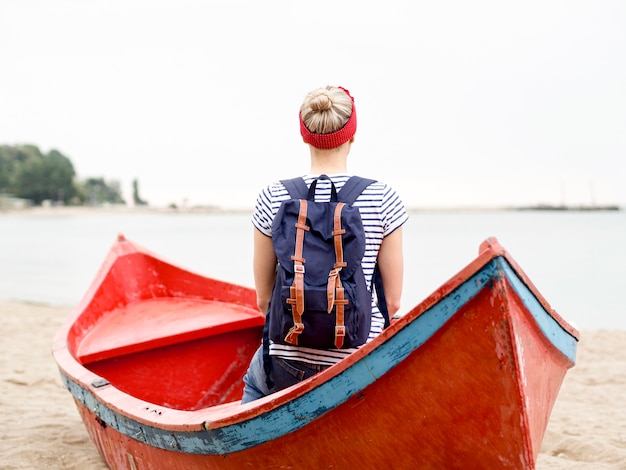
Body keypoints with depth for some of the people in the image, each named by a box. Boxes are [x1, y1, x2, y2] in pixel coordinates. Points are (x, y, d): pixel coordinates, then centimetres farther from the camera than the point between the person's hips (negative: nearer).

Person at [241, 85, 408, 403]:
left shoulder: (274, 198, -5)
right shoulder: (382, 198, -7)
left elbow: (263, 299, 2)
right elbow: (393, 300, -2)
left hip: (289, 367, 2)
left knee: (254, 384, 36)